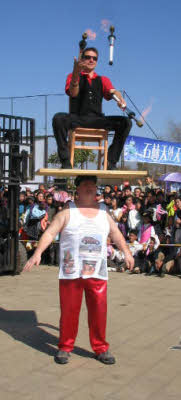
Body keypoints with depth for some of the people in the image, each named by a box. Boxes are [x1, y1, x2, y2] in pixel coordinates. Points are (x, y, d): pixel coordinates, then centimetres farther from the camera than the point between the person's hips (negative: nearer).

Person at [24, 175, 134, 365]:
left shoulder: (103, 211, 14)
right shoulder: (68, 210, 3)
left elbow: (115, 233, 24)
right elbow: (50, 232, -3)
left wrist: (126, 251, 19)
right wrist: (38, 253, -14)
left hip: (97, 272, 3)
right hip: (71, 271, -3)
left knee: (99, 310, 2)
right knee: (69, 311, 1)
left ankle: (100, 348, 17)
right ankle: (65, 347, 17)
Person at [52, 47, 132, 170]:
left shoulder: (103, 80, 21)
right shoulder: (74, 76, 14)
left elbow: (112, 91, 1)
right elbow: (73, 93, -7)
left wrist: (120, 99, -25)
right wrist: (76, 73, -27)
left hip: (97, 120, 3)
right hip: (77, 118, -2)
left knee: (126, 122, -18)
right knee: (58, 118, -34)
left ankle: (111, 161, -17)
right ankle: (65, 161, -30)